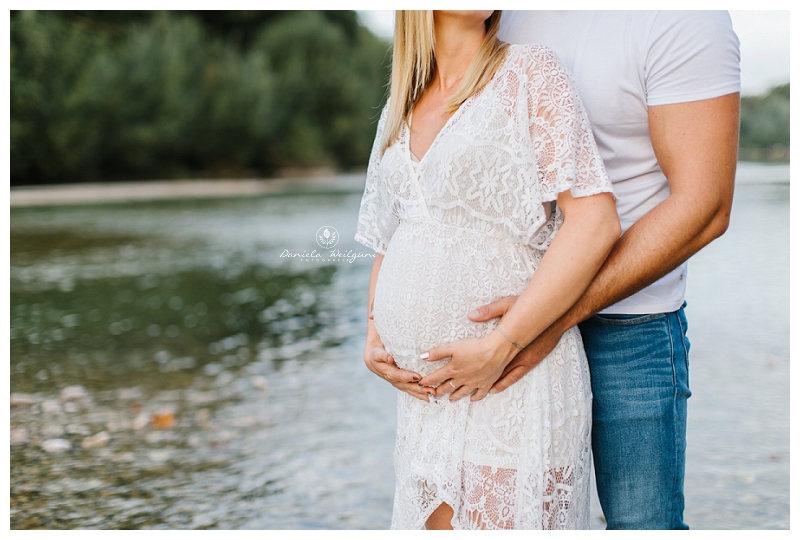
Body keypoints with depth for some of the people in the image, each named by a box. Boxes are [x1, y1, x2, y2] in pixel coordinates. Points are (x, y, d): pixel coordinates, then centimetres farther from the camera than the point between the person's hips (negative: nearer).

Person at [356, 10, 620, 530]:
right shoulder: (398, 111, 14)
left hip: (514, 381, -6)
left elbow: (595, 222, -15)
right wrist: (373, 335, 9)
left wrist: (501, 344, -19)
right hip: (423, 387, 6)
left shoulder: (530, 72, -5)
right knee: (434, 522, 11)